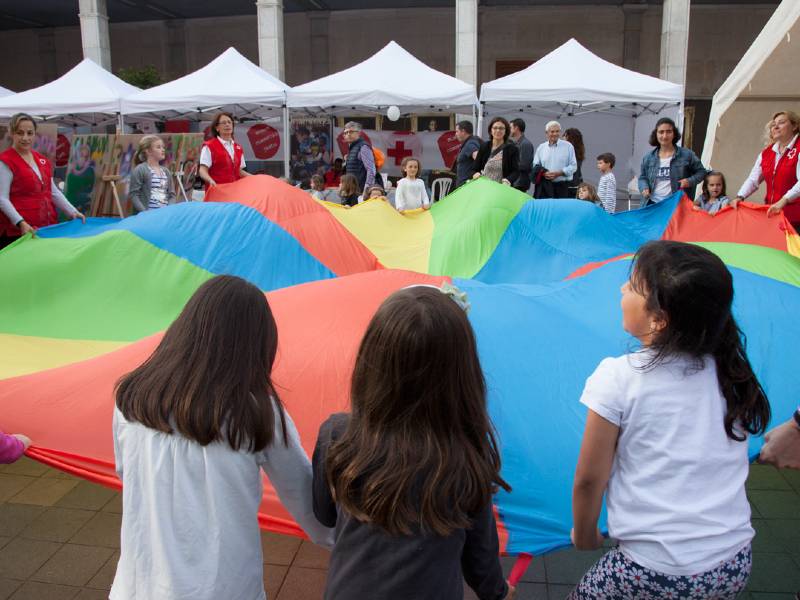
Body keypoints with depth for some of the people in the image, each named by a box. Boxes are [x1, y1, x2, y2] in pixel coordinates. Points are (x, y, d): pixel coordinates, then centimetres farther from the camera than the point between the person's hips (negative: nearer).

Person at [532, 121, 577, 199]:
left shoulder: (568, 146, 5)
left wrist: (558, 173, -12)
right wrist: (543, 173, -10)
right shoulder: (541, 147, 12)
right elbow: (535, 166, 12)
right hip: (544, 186, 2)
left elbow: (573, 166, 1)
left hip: (561, 186, -2)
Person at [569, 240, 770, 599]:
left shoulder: (618, 378, -14)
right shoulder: (730, 371, 0)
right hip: (736, 566, 5)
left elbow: (589, 480, -8)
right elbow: (732, 468, 9)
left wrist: (584, 536, 8)